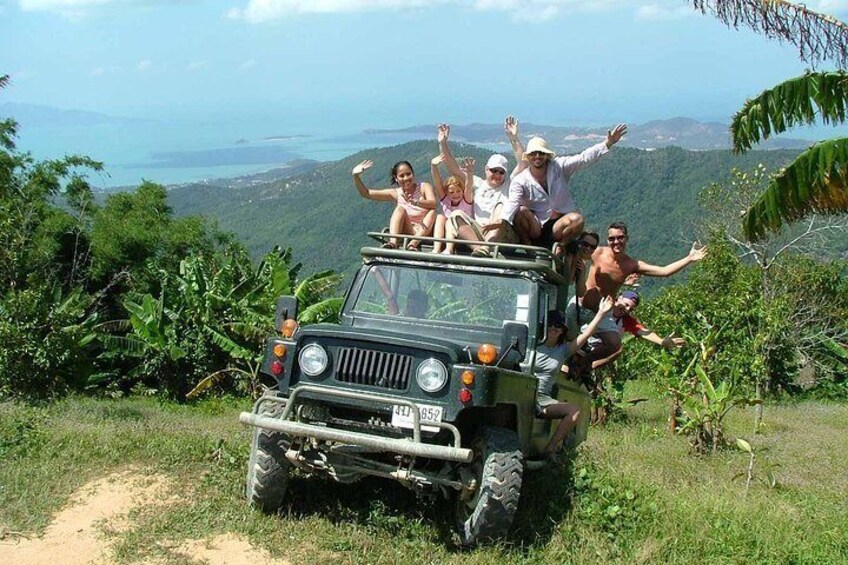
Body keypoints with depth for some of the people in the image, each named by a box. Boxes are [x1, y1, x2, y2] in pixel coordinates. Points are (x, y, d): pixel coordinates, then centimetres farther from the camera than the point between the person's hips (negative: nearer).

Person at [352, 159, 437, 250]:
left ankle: (413, 244, -44)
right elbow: (366, 193, 6)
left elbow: (433, 204, -23)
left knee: (432, 211, -25)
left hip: (425, 232, -1)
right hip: (407, 232, 1)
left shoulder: (424, 187, -1)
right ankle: (393, 242, -43)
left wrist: (416, 202, -41)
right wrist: (356, 176, -8)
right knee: (400, 209, -20)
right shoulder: (395, 193, 6)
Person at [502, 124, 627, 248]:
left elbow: (583, 158, -7)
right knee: (521, 211, -30)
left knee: (577, 219, -29)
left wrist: (607, 144, -19)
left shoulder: (559, 167, 1)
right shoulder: (520, 181, -6)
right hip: (536, 228, -1)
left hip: (559, 225, 1)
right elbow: (512, 203, -21)